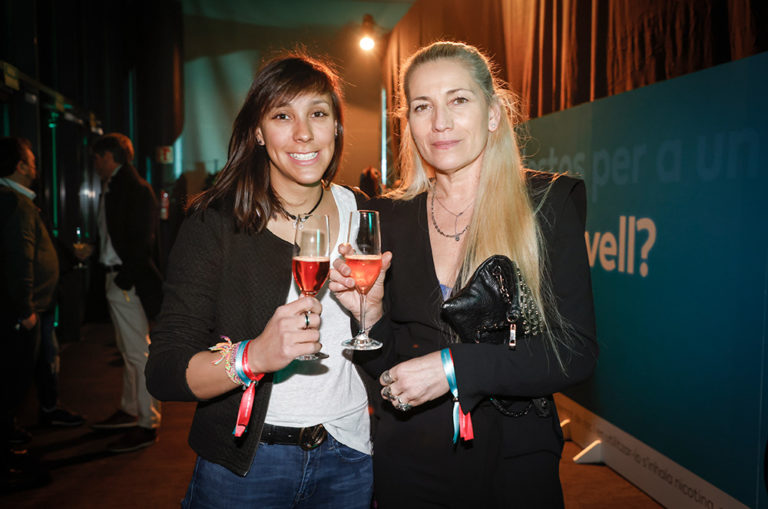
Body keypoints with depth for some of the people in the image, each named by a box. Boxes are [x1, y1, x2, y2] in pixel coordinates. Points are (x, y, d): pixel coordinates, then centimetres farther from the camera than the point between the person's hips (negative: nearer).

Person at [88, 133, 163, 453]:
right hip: (116, 279, 10)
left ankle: (147, 425, 4)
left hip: (129, 282, -10)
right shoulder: (112, 187, 16)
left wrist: (125, 278, -19)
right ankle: (129, 411, 32)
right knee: (128, 352, 18)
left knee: (138, 353, -4)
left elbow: (143, 240, -18)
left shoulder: (135, 188, -13)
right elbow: (112, 235, 15)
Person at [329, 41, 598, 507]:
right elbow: (388, 367, 5)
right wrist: (371, 313, -15)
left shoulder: (548, 204, -9)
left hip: (513, 463, -2)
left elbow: (577, 352, -13)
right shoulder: (390, 218, -1)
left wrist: (455, 367, -22)